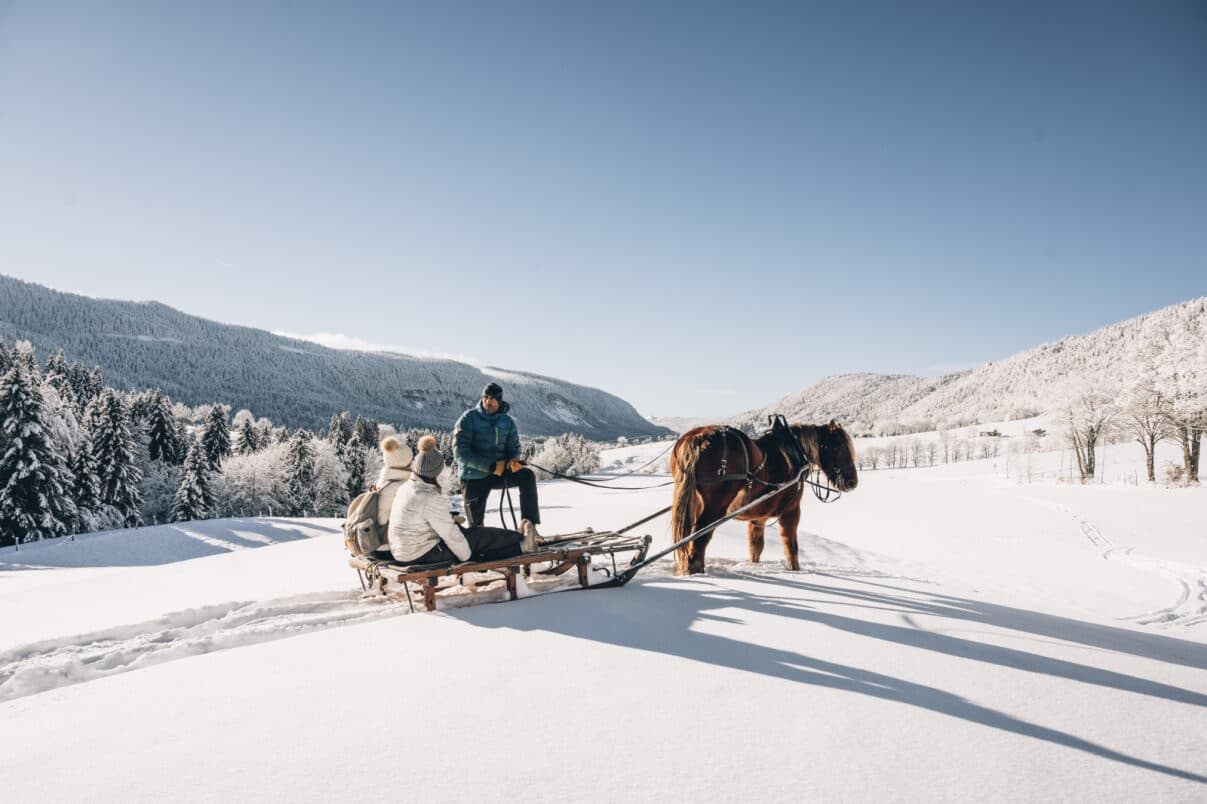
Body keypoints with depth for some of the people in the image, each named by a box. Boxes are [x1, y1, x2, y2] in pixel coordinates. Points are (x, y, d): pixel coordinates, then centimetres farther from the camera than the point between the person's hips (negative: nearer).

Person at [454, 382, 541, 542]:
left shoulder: (507, 422, 6)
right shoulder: (469, 418, -7)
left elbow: (513, 447, 9)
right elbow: (460, 451, -15)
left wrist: (514, 460, -18)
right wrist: (491, 466, -22)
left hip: (499, 472, 3)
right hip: (474, 476, -3)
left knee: (527, 475, -24)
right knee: (475, 524, -1)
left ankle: (528, 523, -30)